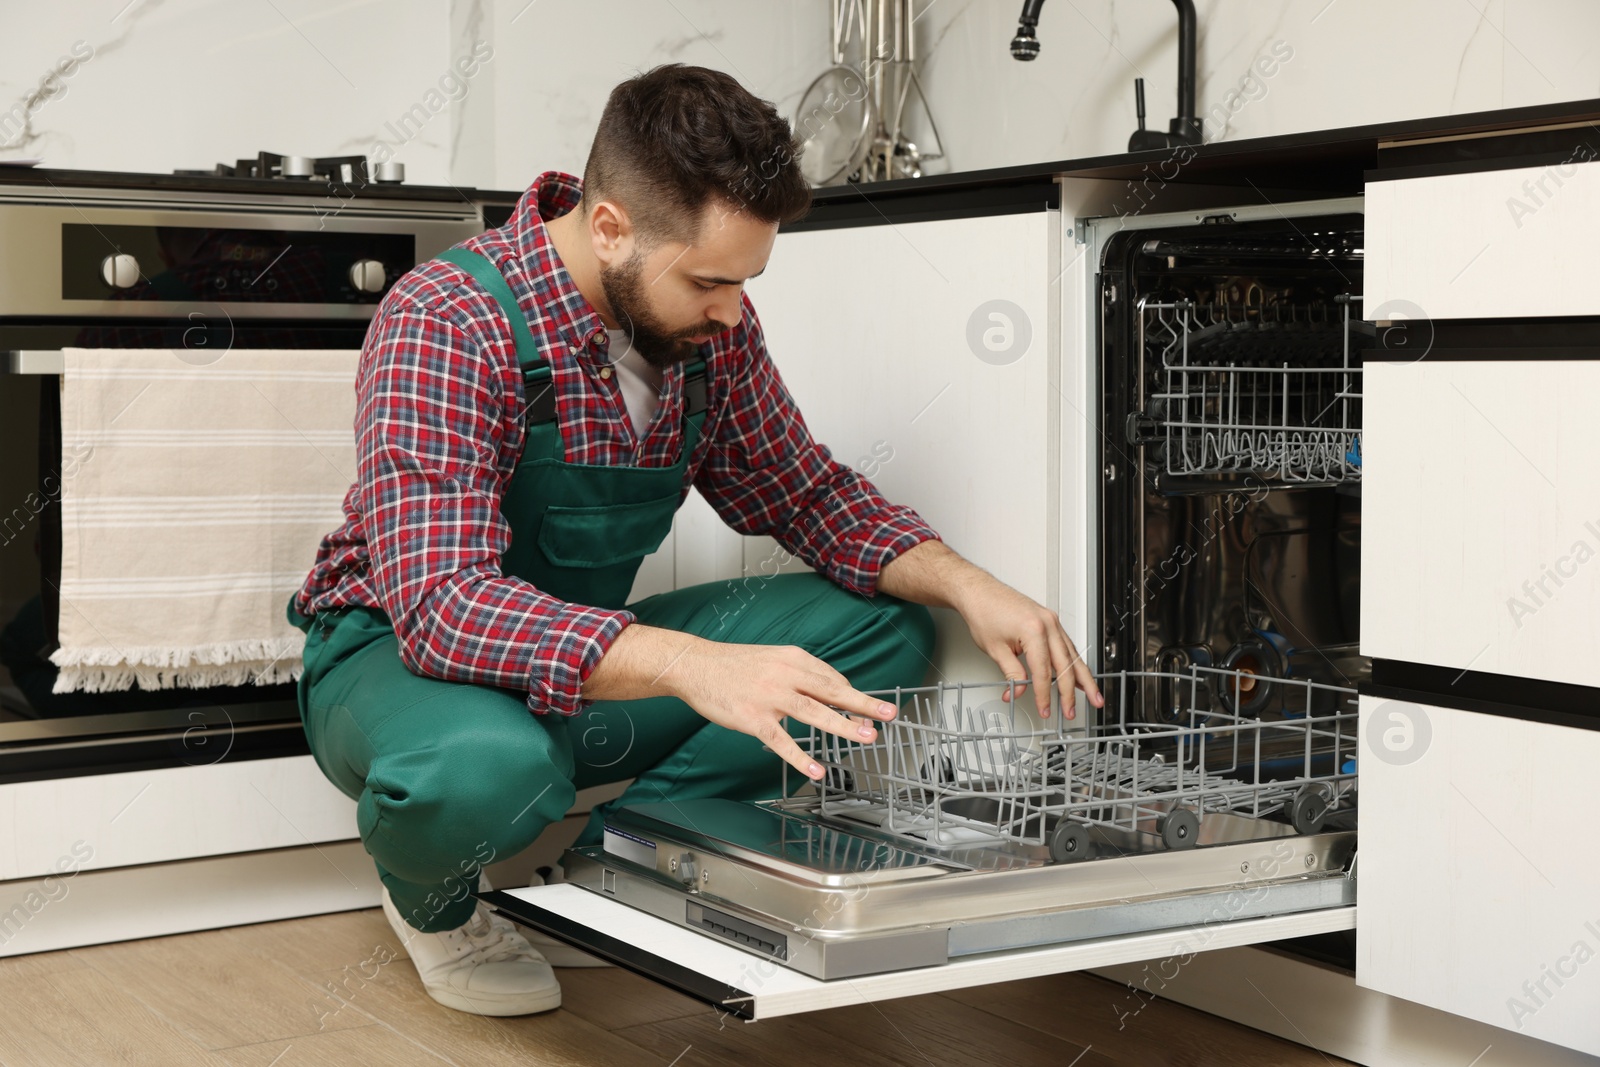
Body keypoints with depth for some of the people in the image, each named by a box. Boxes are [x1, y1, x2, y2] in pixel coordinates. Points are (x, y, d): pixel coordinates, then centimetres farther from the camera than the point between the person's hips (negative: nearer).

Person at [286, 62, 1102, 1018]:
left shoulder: (711, 323, -7)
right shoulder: (446, 327, -27)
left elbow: (802, 490, 5)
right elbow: (443, 604, -37)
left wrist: (964, 585, -14)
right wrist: (694, 667, -50)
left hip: (588, 663, 6)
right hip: (405, 657, -6)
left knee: (886, 630, -9)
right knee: (489, 763, -42)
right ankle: (434, 902, -4)